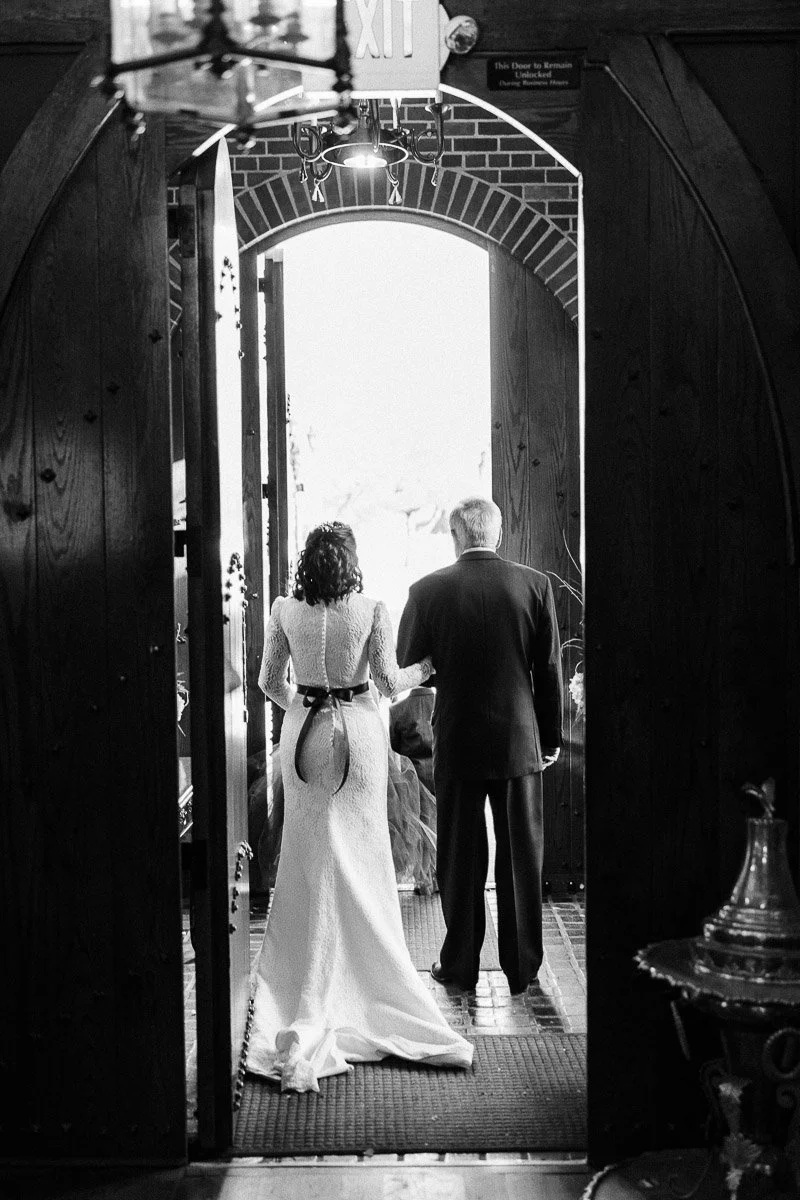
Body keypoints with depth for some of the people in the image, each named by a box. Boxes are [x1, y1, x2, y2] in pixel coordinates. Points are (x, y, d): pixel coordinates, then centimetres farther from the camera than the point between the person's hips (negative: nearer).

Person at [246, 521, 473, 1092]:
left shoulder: (284, 611, -4)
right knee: (362, 853, 11)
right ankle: (368, 974, 22)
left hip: (303, 734, 2)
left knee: (309, 855, 12)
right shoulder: (373, 610, -10)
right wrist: (427, 666, 10)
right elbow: (389, 680, -10)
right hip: (359, 731, -1)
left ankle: (308, 976, 19)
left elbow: (270, 681, 3)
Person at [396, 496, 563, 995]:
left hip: (458, 741, -1)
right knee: (522, 855, 10)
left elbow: (406, 665, 0)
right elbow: (550, 669, 0)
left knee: (461, 856, 10)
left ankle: (460, 963, 18)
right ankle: (523, 964, 18)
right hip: (521, 740, 1)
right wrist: (551, 736, 9)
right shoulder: (535, 584, -4)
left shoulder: (428, 590, -7)